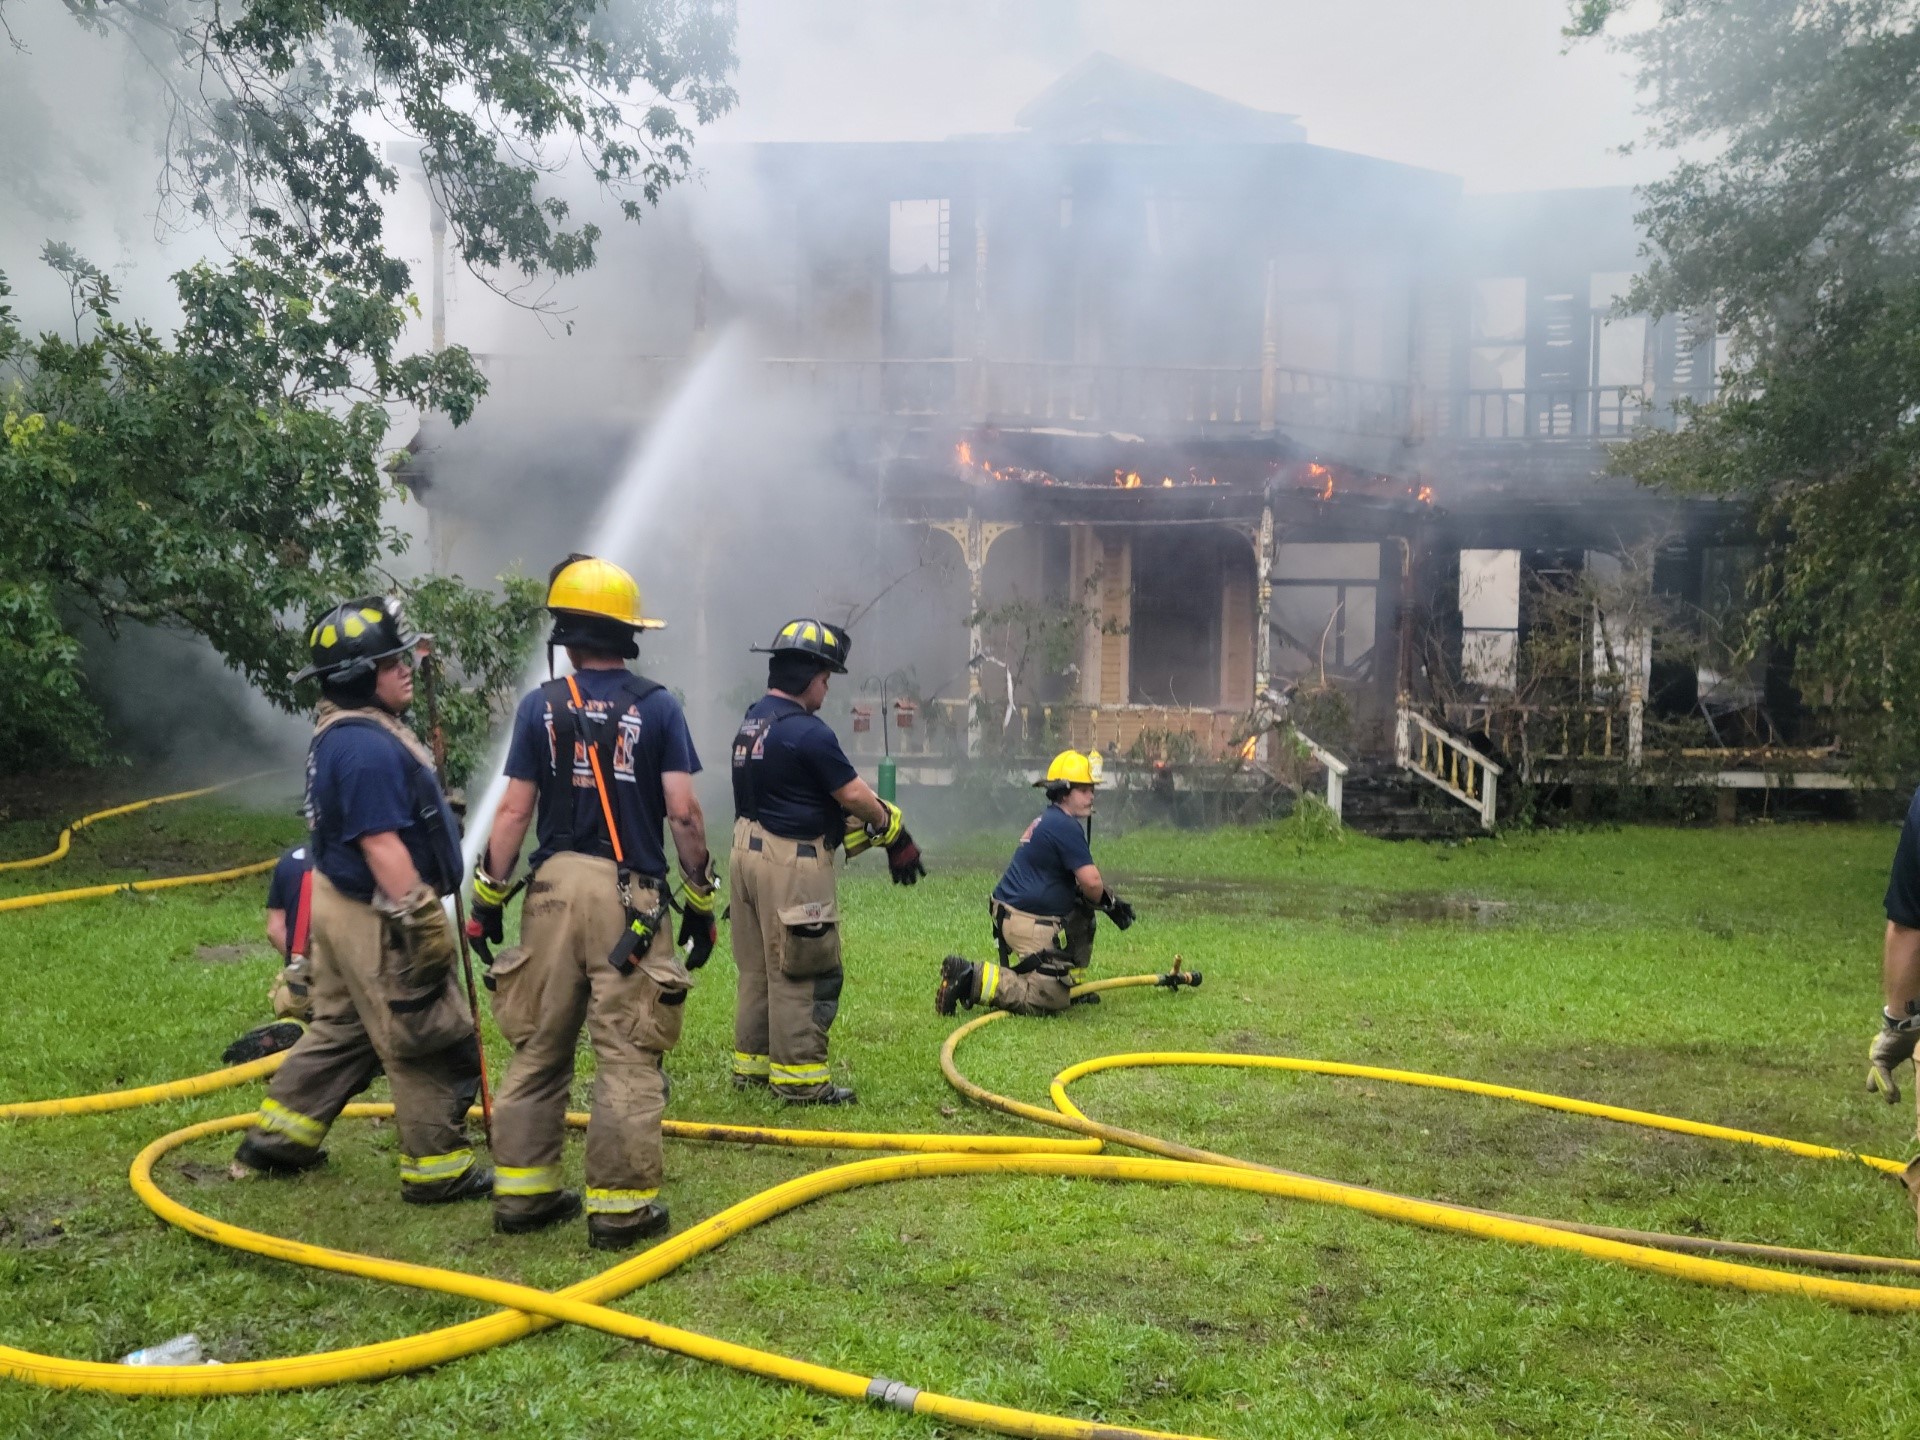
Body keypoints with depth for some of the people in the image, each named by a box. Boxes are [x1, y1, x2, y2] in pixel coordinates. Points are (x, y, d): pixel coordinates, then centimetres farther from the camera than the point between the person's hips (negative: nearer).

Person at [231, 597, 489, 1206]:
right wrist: (419, 920, -25)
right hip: (376, 916, -11)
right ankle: (437, 1168, 10)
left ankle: (277, 1137, 33)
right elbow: (381, 844, -27)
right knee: (434, 1045, 0)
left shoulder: (342, 734, 11)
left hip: (341, 904, 11)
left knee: (340, 1029, 23)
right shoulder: (367, 746, -24)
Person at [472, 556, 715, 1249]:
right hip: (631, 895, -2)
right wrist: (701, 898, 3)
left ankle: (522, 1191, 22)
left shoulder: (540, 706, 3)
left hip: (555, 886, 3)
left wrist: (488, 894, 10)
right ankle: (619, 1205, 6)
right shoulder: (656, 706, -1)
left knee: (538, 1048, 14)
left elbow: (514, 811, 1)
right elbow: (683, 812, -6)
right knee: (628, 1056, 2)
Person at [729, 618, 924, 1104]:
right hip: (791, 863, -9)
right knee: (801, 973, -2)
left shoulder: (752, 721, 10)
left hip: (748, 853, 10)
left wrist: (862, 820, 10)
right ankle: (800, 1077, 4)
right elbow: (852, 794, -13)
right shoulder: (806, 731, -18)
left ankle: (751, 1063, 24)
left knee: (756, 967, 16)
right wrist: (891, 826, 5)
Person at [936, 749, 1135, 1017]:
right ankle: (975, 979, -13)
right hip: (1029, 923, -10)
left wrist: (1111, 901, 10)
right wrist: (1110, 903, 4)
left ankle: (1070, 983, 24)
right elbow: (1091, 883, -19)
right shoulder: (1066, 826, -14)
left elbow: (1082, 881, 24)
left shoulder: (1048, 820, 17)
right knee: (1050, 1001, -9)